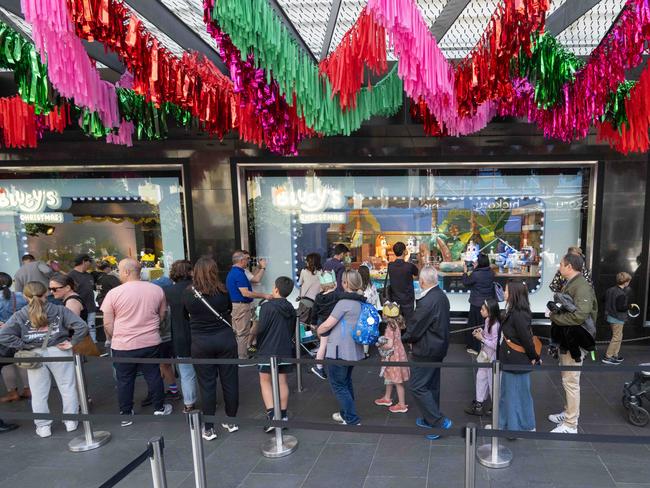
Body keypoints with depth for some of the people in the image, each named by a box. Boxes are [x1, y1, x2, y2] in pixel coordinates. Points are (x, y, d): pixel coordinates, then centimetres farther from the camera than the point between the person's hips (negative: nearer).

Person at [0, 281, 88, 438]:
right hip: (59, 351, 0)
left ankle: (43, 426, 22)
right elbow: (81, 326, -14)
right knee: (67, 388, 12)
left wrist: (22, 346, -3)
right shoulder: (59, 310, -5)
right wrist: (72, 343, -3)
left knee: (38, 393, 14)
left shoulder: (19, 316, -2)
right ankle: (71, 421, 21)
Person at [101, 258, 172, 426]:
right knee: (153, 376, 14)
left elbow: (107, 324, -6)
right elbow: (162, 315, 9)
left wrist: (116, 338, 11)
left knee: (124, 380, 12)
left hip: (123, 346, -2)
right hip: (151, 343, 2)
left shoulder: (114, 293, -11)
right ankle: (159, 408, 26)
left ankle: (126, 415, 23)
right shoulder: (157, 290, -3)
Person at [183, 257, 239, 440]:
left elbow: (186, 313, 8)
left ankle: (209, 429, 16)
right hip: (225, 339, 0)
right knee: (229, 381, 11)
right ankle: (231, 421, 25)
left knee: (207, 385, 8)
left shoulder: (188, 293, -8)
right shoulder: (223, 291, -8)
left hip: (201, 343, 0)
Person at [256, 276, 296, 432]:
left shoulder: (267, 307, -16)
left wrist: (259, 346, 3)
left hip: (268, 350, -5)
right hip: (286, 350, 5)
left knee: (265, 381, 7)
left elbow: (261, 329, -14)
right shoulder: (291, 309, 5)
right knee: (282, 381, 13)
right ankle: (283, 416, 20)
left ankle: (272, 415, -3)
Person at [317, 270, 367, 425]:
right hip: (353, 349, 9)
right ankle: (345, 413, 37)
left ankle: (352, 421, 5)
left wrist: (318, 330, 4)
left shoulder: (344, 303, -19)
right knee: (346, 382, 23)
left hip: (339, 350, -8)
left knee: (338, 385, 3)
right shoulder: (362, 302, 6)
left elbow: (327, 325, -16)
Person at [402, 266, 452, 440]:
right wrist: (411, 334, 7)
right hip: (439, 348, 10)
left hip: (426, 351, -10)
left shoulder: (427, 302, -27)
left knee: (418, 387, 0)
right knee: (432, 385, 20)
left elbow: (415, 329, -21)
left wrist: (405, 338, 0)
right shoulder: (442, 296, 3)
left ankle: (440, 422, 1)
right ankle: (430, 419, 33)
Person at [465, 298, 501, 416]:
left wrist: (481, 338, -22)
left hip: (492, 356, -9)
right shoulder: (487, 321, 0)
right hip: (485, 354, 9)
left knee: (492, 381, 7)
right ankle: (479, 402, 29)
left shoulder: (495, 325, -27)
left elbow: (495, 345, -26)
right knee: (481, 376, 17)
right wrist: (481, 331, -1)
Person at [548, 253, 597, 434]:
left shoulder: (582, 286, -20)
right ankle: (569, 412, 36)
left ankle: (570, 425, 6)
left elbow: (580, 316, -31)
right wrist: (555, 313, 0)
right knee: (567, 379, 21)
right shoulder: (569, 284, 11)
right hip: (566, 338, 10)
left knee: (571, 380, -3)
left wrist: (554, 317, -20)